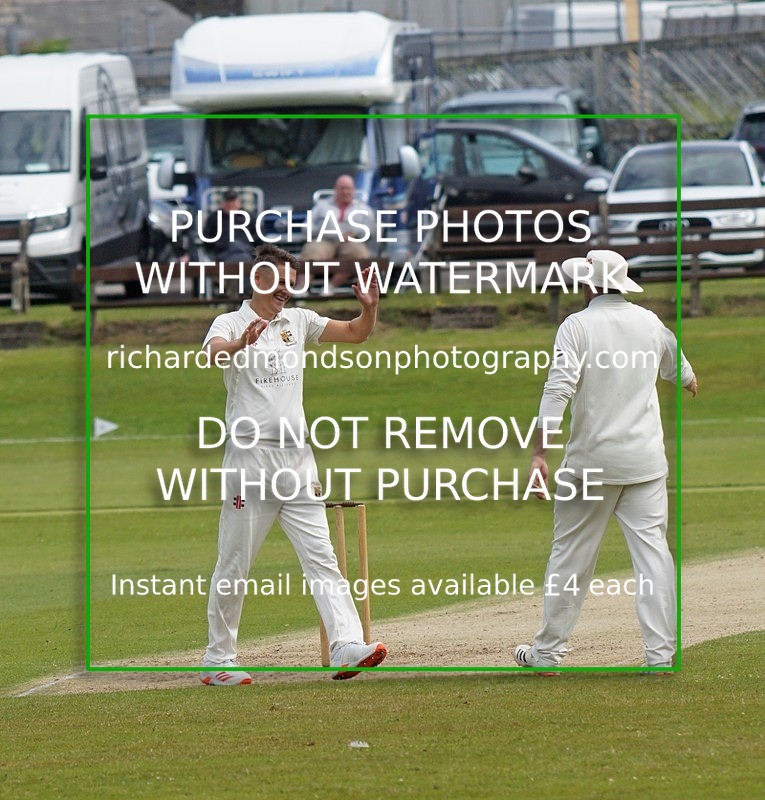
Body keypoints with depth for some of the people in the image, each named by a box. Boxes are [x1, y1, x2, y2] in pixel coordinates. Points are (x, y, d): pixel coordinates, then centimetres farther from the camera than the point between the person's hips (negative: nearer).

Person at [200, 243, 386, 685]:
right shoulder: (232, 323, -4)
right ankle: (219, 660, 8)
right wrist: (243, 343, -49)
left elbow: (356, 333, 16)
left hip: (297, 460, 5)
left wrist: (370, 307, -7)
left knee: (321, 557, -4)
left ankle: (347, 647, -13)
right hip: (251, 457, -5)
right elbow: (213, 352, -26)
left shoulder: (298, 321, 14)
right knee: (235, 564, 0)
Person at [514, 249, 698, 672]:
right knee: (653, 551, 2)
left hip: (592, 459, -3)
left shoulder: (577, 326, -6)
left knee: (570, 553, 5)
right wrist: (690, 382, 54)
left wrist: (539, 454, -20)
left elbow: (558, 390, -17)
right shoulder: (651, 323, 8)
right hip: (646, 460, 3)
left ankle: (548, 651, 11)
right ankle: (660, 653, -4)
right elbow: (678, 368, 28)